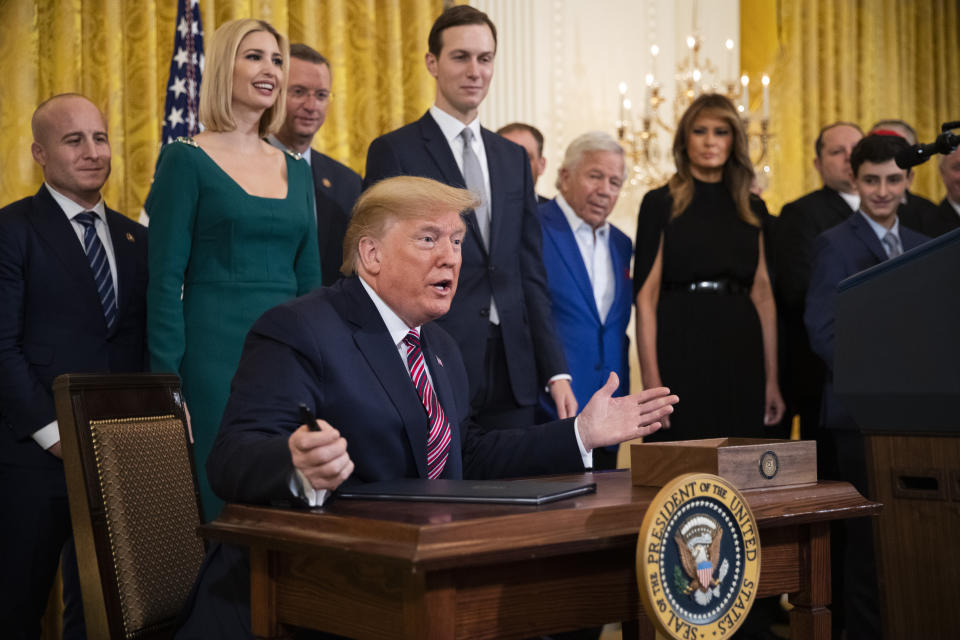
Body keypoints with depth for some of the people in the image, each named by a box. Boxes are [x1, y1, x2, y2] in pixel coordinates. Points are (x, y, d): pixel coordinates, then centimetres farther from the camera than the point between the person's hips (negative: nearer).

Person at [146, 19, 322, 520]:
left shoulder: (295, 169, 14)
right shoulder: (187, 160, -2)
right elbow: (165, 278, -6)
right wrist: (168, 386, -12)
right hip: (215, 352, -5)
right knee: (224, 509, -4)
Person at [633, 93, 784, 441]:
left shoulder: (752, 209, 13)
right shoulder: (661, 203, 0)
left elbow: (763, 295, 11)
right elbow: (645, 296, -6)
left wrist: (771, 379, 6)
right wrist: (651, 382, -14)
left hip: (741, 351, 4)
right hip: (683, 348, -4)